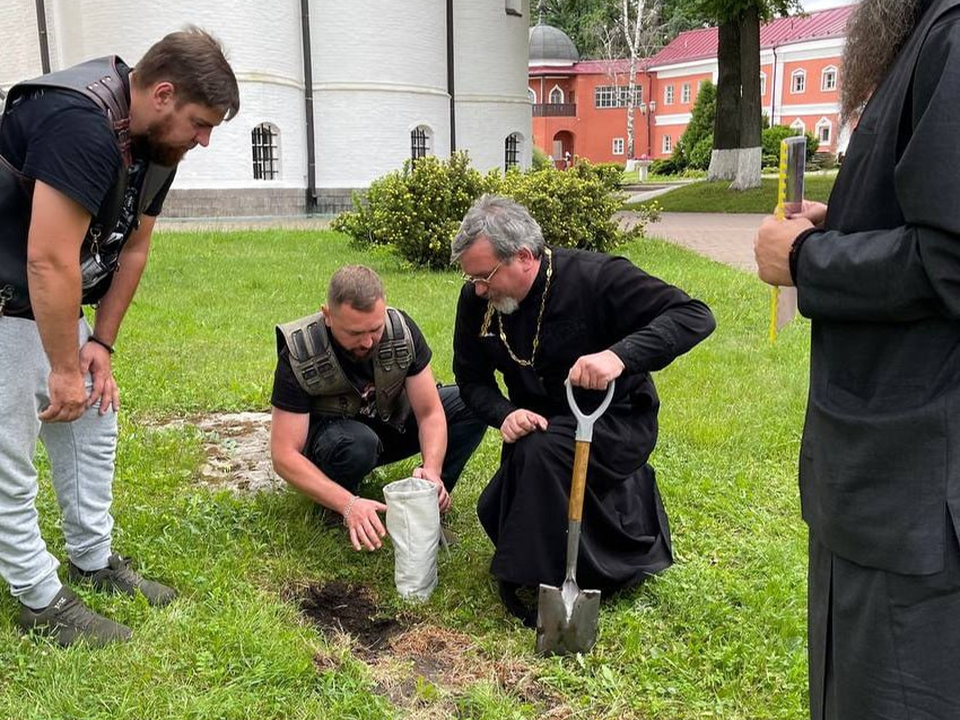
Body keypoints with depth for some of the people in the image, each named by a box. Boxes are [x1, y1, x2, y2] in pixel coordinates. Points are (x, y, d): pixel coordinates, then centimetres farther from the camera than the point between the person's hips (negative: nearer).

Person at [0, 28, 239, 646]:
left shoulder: (156, 144, 1)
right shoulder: (80, 124, -29)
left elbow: (132, 249, 6)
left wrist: (101, 344, 5)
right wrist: (65, 369, -21)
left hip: (56, 305, 9)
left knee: (93, 425, 15)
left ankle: (95, 561, 30)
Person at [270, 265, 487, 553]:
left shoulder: (402, 330, -22)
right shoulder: (299, 355, -29)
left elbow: (430, 413, -19)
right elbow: (284, 456, -30)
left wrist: (432, 470, -39)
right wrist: (349, 505, -44)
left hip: (390, 422, 4)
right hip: (329, 434, -3)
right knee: (357, 443, -39)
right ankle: (337, 512, -8)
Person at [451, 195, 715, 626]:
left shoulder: (594, 278, -25)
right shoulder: (476, 300, -9)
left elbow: (693, 316, -32)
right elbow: (471, 377, 2)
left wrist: (620, 355, -47)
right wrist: (504, 413, -21)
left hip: (616, 421, -6)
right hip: (543, 424, 7)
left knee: (540, 452, -34)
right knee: (494, 513, -5)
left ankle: (543, 585, -17)